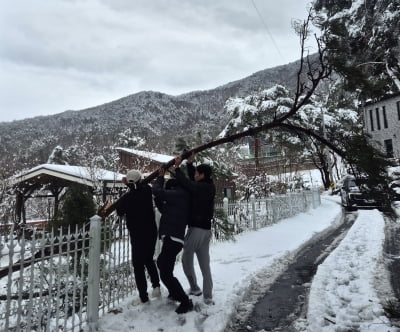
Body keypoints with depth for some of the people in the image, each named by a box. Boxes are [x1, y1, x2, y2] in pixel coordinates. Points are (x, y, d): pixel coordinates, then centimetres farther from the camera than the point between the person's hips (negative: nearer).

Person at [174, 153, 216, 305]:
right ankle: (208, 296, 14)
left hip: (196, 228, -8)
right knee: (205, 264, 11)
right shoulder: (208, 187, 8)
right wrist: (189, 164, 12)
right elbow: (193, 182, 19)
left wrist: (177, 168, -10)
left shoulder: (202, 188, -17)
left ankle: (194, 288, 20)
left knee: (186, 259, 11)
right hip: (206, 229, 8)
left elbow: (186, 183, -24)